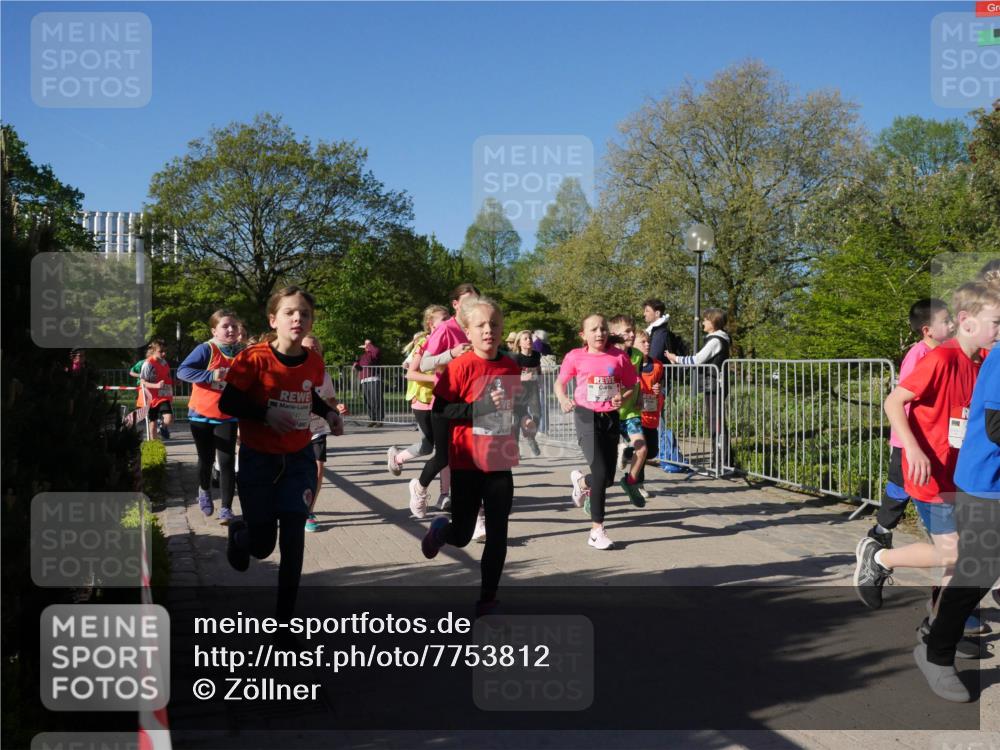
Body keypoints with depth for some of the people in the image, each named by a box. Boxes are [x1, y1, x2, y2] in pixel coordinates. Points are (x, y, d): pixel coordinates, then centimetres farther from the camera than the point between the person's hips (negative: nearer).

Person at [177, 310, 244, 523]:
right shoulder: (206, 350, -14)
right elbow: (182, 371, -23)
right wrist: (211, 375, -32)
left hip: (228, 417, 1)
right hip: (201, 415, -1)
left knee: (227, 462, -7)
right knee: (206, 459, 13)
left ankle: (226, 508, -2)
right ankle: (204, 490, 42)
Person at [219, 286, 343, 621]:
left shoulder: (314, 362, -4)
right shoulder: (255, 358, -18)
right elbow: (227, 403, -12)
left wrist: (328, 412, -3)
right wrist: (265, 414, -25)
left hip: (299, 459, 3)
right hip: (258, 459, -2)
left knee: (293, 539, -4)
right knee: (261, 545, 6)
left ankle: (285, 614, 11)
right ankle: (238, 533, 44)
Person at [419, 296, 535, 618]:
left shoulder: (511, 368, 3)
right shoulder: (461, 366, -13)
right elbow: (440, 409, -15)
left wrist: (524, 418, -2)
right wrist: (480, 407, -24)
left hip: (500, 463, 4)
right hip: (467, 463, -4)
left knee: (497, 536, 4)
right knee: (461, 536, 8)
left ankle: (487, 600, 19)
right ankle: (440, 529, 44)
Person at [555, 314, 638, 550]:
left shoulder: (618, 356, 1)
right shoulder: (576, 357, -2)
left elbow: (631, 385, 9)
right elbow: (559, 383, 8)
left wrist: (623, 398, -11)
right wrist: (563, 399, -11)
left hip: (611, 417, 3)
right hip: (587, 416, -3)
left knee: (608, 478, 6)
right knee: (600, 472, -14)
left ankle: (581, 481, 43)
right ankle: (597, 530, -3)